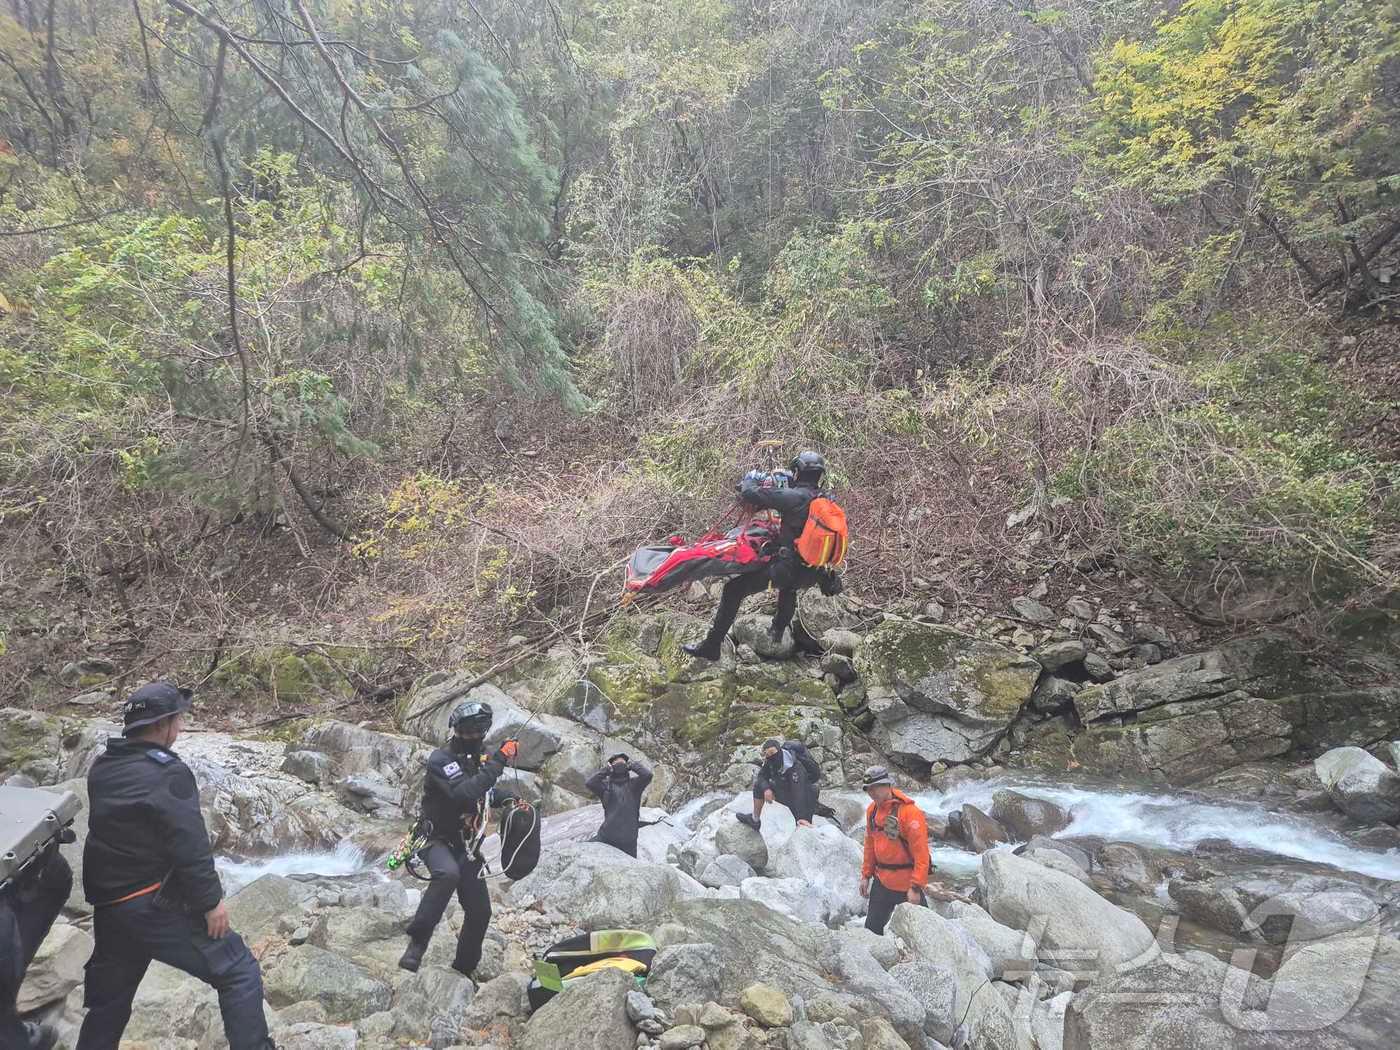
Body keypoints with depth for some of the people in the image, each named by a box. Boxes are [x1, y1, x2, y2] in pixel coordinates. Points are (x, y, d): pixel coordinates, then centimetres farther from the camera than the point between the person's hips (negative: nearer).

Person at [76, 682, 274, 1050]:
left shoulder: (102, 769, 8)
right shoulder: (167, 773, -18)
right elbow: (190, 846, -21)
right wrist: (211, 900, -13)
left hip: (107, 905, 9)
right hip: (155, 905, -9)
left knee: (107, 1000, 22)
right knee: (239, 973, -2)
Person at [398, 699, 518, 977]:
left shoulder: (479, 760, 7)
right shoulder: (441, 760, -16)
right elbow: (465, 794, -33)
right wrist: (497, 762, -33)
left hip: (466, 846, 7)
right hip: (437, 839, -7)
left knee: (479, 911, 5)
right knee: (448, 873, -39)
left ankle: (463, 970, 25)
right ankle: (417, 942, -28)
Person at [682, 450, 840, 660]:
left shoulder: (794, 496, -18)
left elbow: (749, 494, -17)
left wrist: (750, 479, 6)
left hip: (784, 568, -7)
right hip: (811, 574, 7)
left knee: (732, 591, 2)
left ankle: (711, 646, 4)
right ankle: (778, 631, 50)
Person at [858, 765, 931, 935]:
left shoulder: (910, 811, -20)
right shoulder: (872, 810, 4)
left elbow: (921, 853, -20)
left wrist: (915, 888, -21)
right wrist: (866, 875, 13)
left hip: (906, 884, -7)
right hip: (881, 881, 7)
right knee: (872, 928, 12)